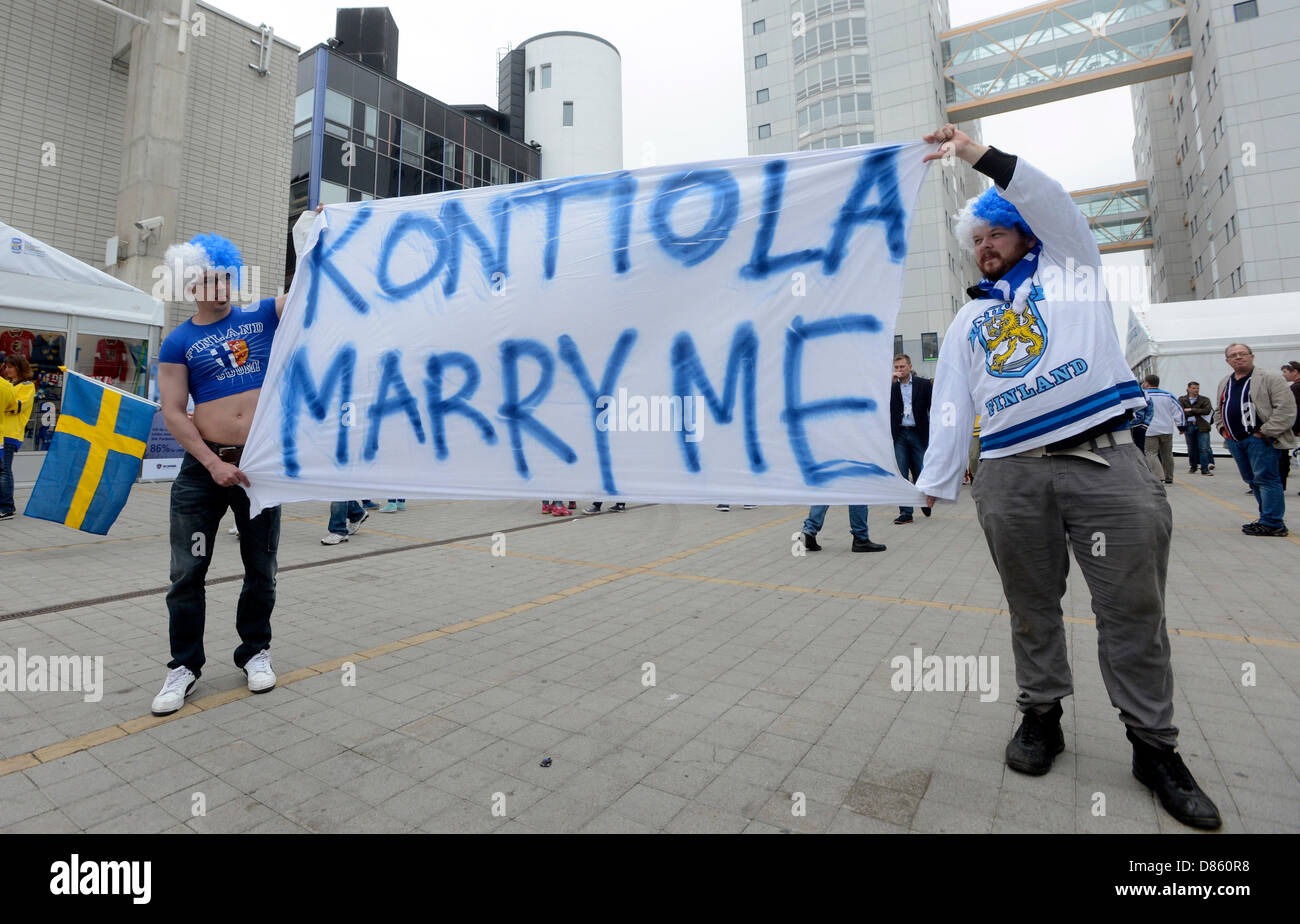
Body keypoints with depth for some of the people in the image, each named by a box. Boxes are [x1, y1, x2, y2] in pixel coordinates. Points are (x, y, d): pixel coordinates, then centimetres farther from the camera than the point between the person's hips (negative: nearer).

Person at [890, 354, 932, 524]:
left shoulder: (924, 384, 4)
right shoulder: (891, 387, 7)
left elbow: (932, 408, 4)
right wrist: (890, 382, -11)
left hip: (918, 434, -1)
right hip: (899, 435, 1)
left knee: (920, 473, 4)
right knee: (901, 475, -1)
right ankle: (905, 512, 3)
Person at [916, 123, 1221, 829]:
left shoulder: (1069, 268, 17)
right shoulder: (968, 319, 21)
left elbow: (1052, 204, -5)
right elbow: (951, 403, 12)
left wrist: (980, 155, -12)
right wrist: (935, 481, 2)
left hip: (1104, 461, -2)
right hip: (1010, 476, 3)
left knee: (1133, 606, 1)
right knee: (1032, 607, 9)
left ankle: (1154, 744, 15)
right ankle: (1040, 714, 24)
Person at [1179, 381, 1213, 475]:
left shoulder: (1204, 400, 7)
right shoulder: (1182, 400, 7)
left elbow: (1207, 411, -9)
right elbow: (1182, 413, -6)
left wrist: (1191, 410, -11)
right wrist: (1198, 412, -6)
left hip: (1202, 426, -1)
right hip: (1189, 426, 1)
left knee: (1204, 448, -5)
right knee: (1191, 448, 9)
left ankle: (1205, 469, -2)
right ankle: (1193, 467, 23)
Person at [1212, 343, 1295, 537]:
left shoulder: (1270, 379, -4)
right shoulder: (1224, 383, 17)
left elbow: (1286, 408, -11)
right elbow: (1218, 410, 28)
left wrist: (1265, 432, -15)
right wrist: (1222, 428, 13)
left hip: (1259, 439, -7)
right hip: (1234, 441, 7)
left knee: (1265, 479, -7)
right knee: (1252, 480, 13)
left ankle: (1272, 523, -3)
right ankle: (1268, 518, 22)